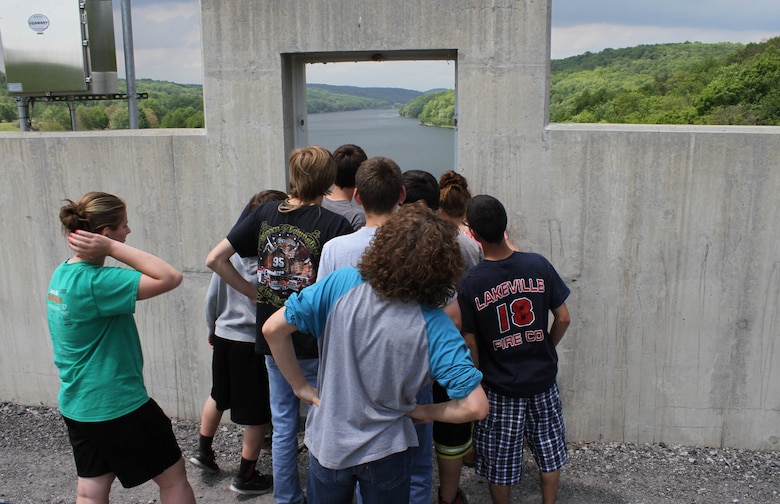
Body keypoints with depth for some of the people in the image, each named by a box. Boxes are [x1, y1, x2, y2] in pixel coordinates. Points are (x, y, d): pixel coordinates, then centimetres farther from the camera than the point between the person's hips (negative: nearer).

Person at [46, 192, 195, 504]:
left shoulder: (61, 273, 3)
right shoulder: (95, 282, -25)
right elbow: (170, 278, -31)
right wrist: (112, 248, -27)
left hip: (76, 407, 9)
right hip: (117, 407, -9)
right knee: (173, 476, 9)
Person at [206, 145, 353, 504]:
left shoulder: (265, 214, -1)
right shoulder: (334, 224, -14)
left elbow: (215, 259, 0)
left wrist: (253, 292, 5)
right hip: (316, 341, -4)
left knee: (283, 425, 18)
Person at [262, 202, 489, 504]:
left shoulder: (341, 283, -18)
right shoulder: (434, 325, -21)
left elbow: (273, 328, -15)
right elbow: (476, 407, -23)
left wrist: (301, 386, -3)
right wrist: (426, 412, -5)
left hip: (327, 442, 2)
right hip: (384, 452, -1)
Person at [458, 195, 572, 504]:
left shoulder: (469, 283, -18)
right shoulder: (538, 265, -12)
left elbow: (470, 342, -11)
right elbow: (563, 318, -5)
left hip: (499, 386, -2)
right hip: (543, 379, 3)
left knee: (499, 462, 17)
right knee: (549, 451, 24)